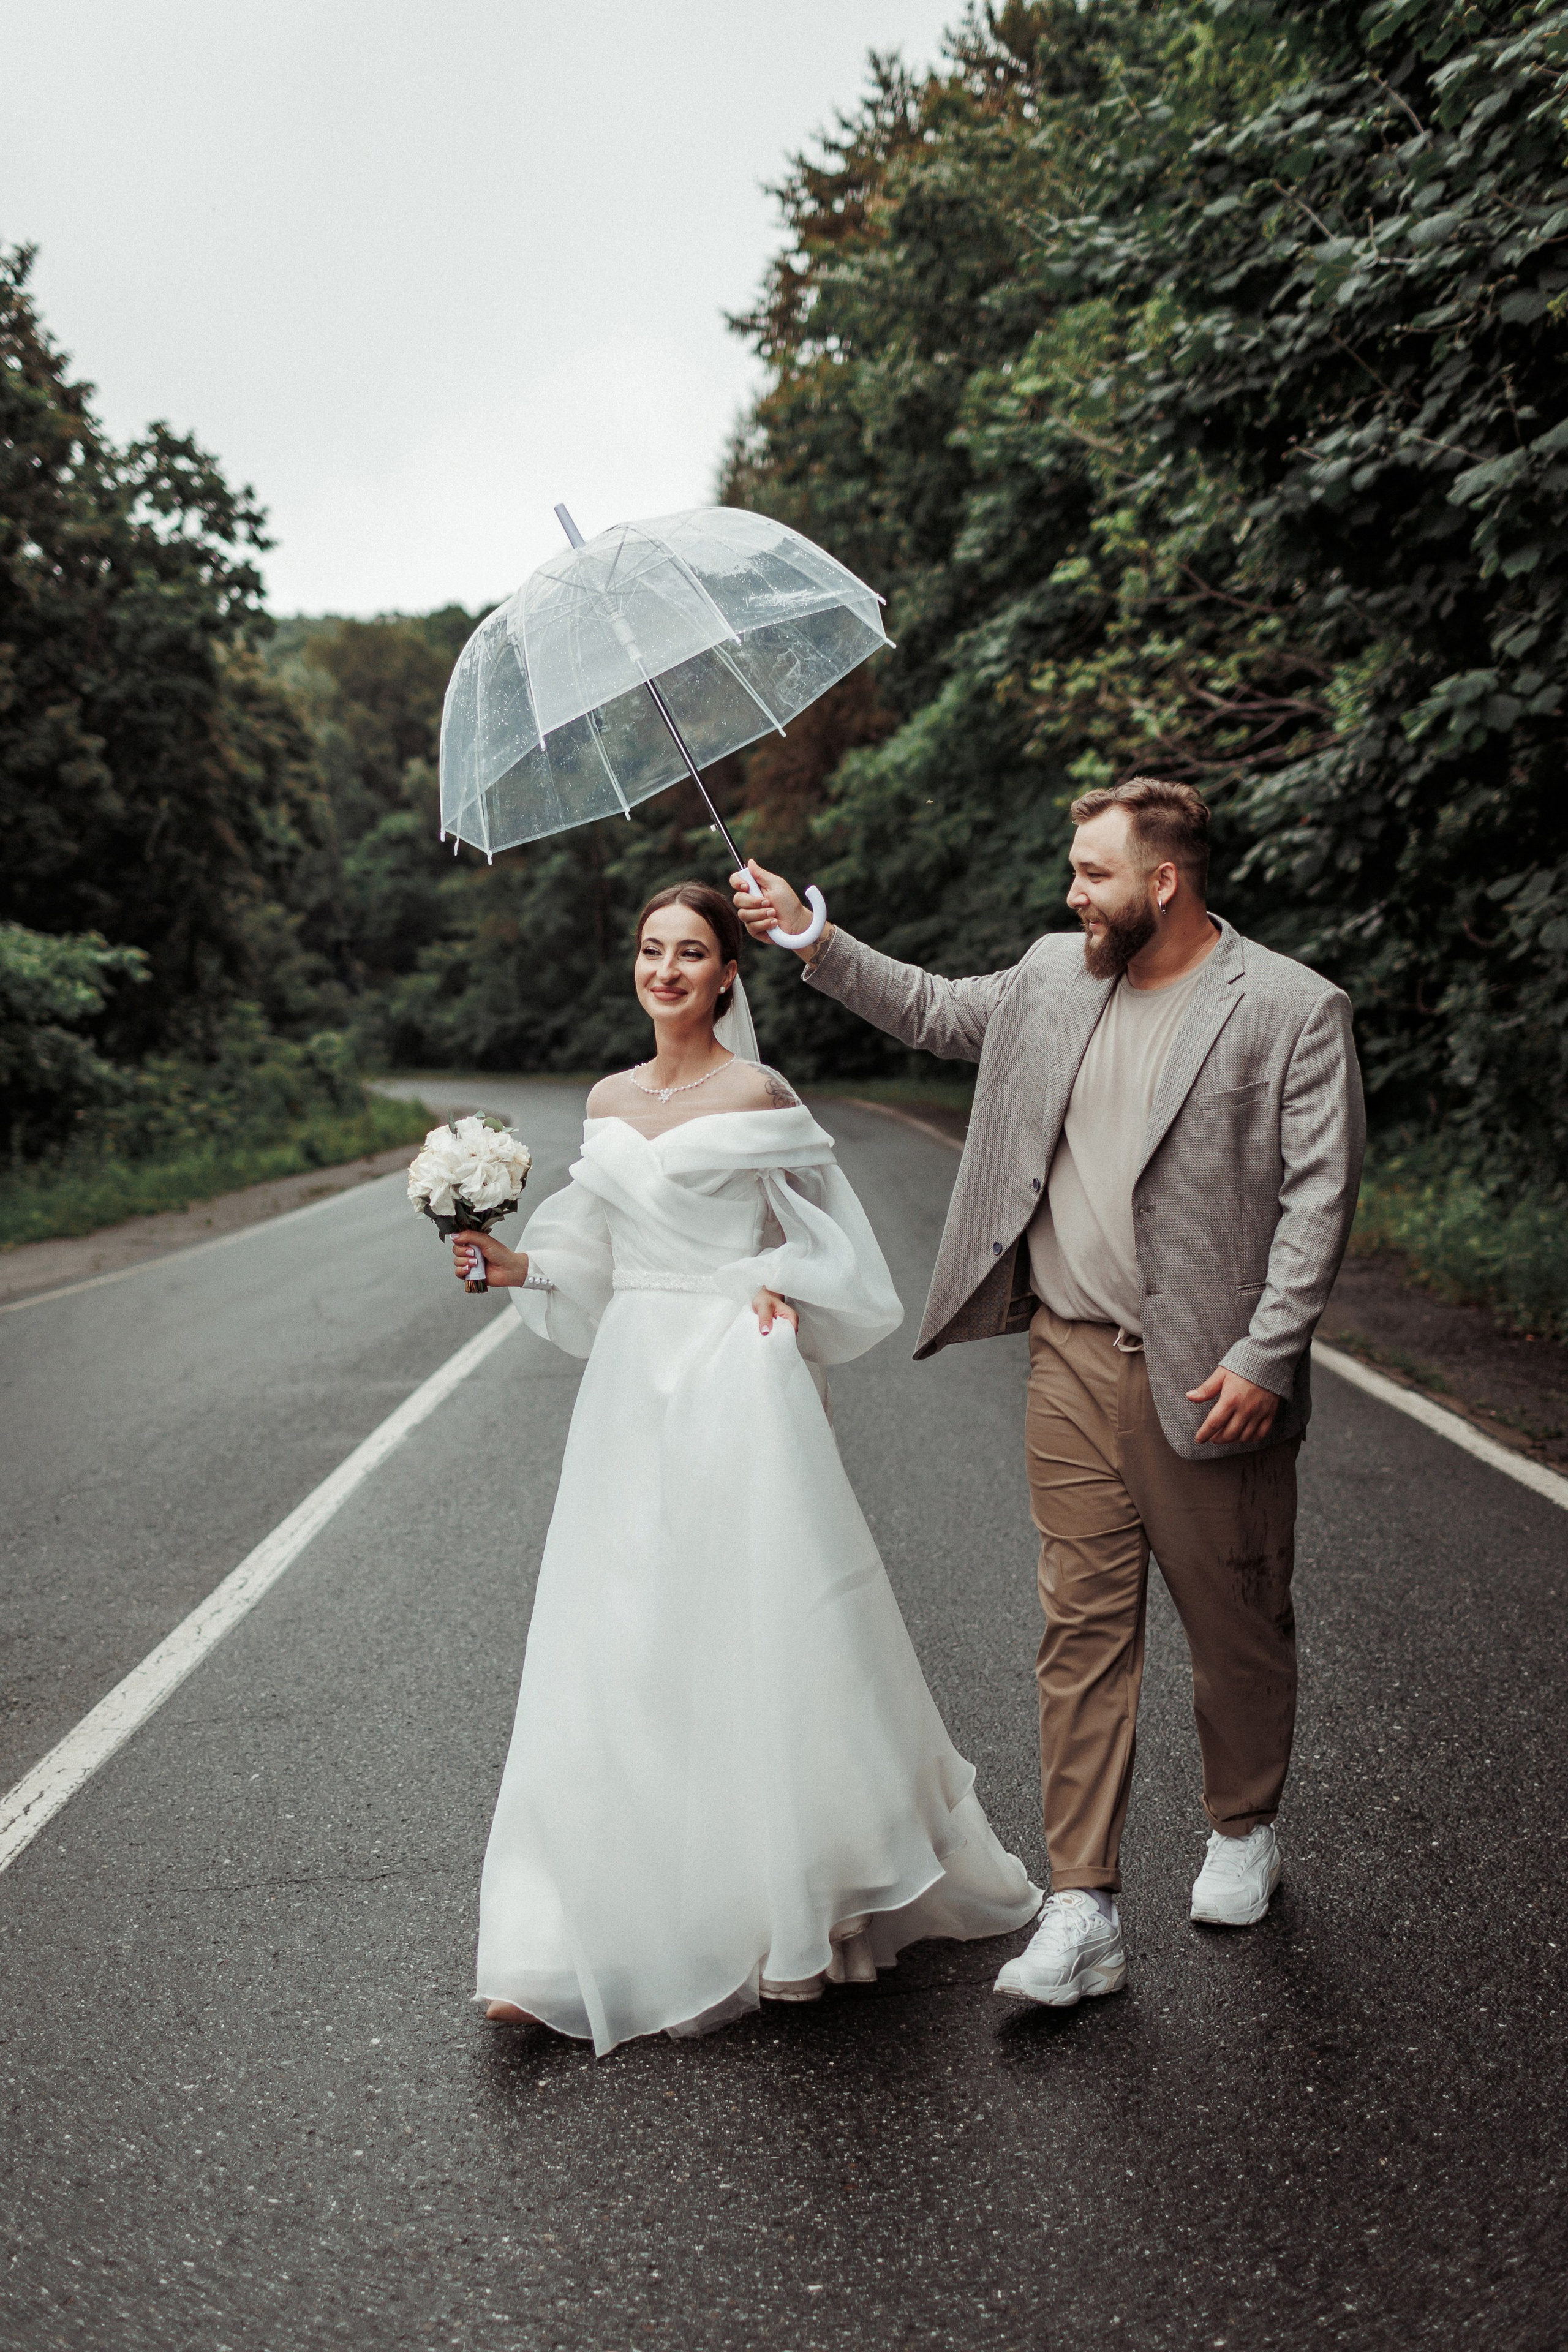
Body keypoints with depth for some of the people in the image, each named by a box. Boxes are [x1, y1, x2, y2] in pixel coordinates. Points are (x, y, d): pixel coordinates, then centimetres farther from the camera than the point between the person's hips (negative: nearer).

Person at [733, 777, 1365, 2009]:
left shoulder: (1295, 1009, -8)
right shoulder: (1054, 975, 8)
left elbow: (1321, 1191, -10)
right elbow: (935, 1009, 24)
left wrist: (1266, 1354, -15)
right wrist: (813, 937, 18)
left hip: (1208, 1374, -4)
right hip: (1072, 1360, 4)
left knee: (1237, 1622, 12)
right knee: (1084, 1627, 3)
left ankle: (1243, 1828, 39)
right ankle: (1085, 1913, 9)